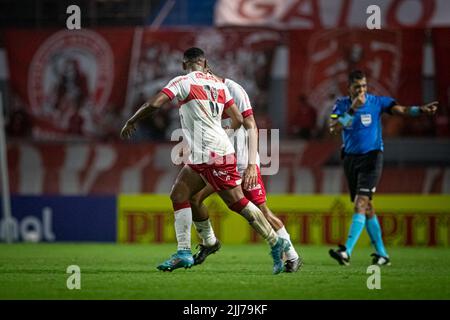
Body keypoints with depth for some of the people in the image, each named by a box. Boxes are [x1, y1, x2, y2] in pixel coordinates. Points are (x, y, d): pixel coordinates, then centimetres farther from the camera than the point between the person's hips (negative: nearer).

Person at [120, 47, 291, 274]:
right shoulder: (219, 85, 15)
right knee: (178, 196, 10)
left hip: (212, 155, -8)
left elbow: (153, 104, -13)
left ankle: (276, 244, 1)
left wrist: (131, 122, 3)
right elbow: (238, 119, 13)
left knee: (238, 203, -3)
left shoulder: (182, 82, -4)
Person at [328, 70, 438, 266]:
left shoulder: (376, 102, -4)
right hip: (350, 159, 4)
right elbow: (333, 128, -12)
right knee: (366, 207, 9)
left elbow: (400, 110, -15)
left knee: (361, 203, -17)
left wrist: (421, 110, -34)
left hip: (371, 157, -4)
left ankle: (347, 252, -26)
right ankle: (382, 254, 18)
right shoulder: (341, 104, 2)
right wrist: (352, 109, -22)